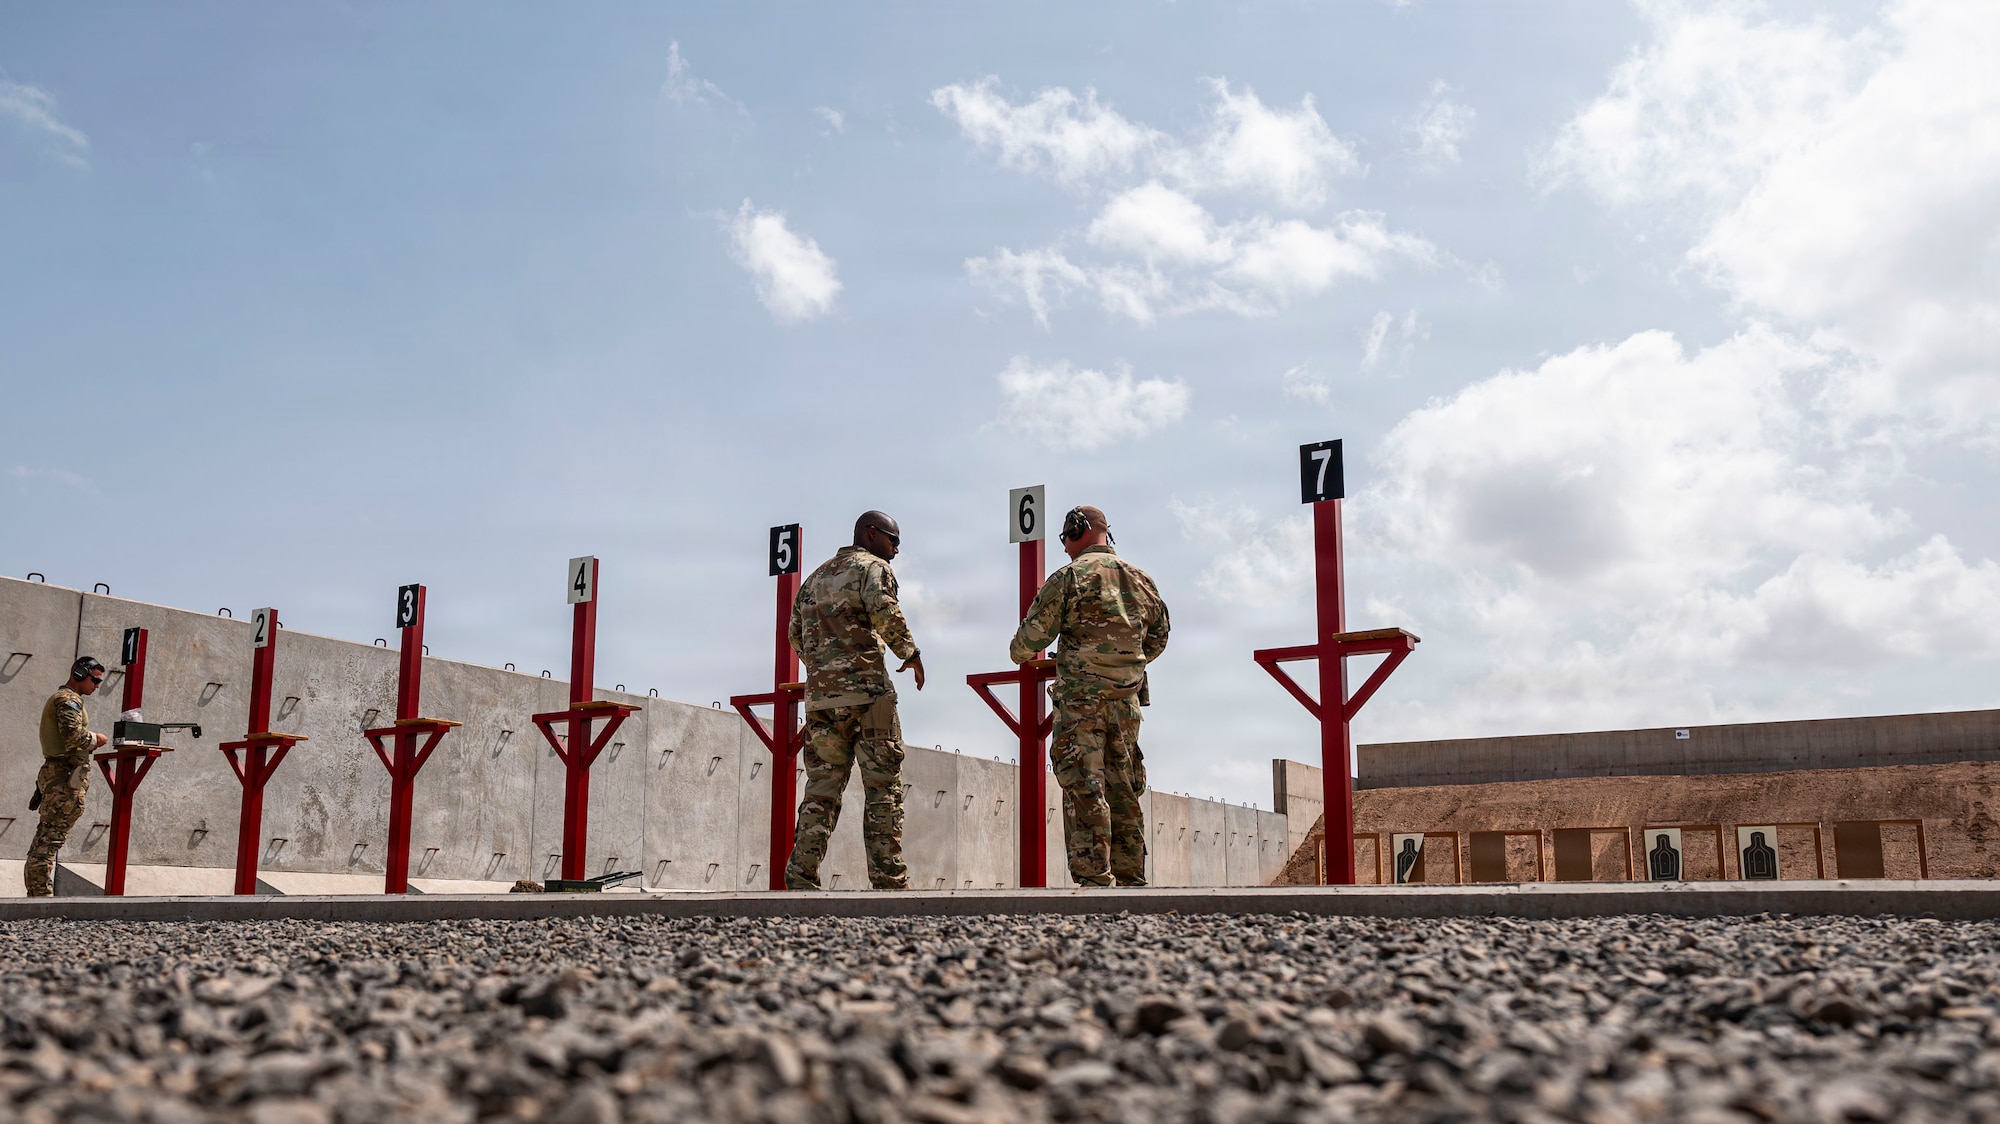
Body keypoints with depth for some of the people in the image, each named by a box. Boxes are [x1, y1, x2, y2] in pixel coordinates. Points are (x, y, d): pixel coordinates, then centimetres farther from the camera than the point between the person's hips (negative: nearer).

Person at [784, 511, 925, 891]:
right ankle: (888, 878, -5)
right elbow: (883, 610, -16)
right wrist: (911, 652, -6)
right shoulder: (872, 566, 2)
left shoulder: (815, 576, 24)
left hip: (820, 694, 6)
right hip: (866, 689, -6)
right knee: (883, 786, -3)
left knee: (822, 786, 6)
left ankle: (800, 874, -3)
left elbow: (796, 633, 21)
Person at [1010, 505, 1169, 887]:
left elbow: (1034, 633, -3)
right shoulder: (1140, 579, 12)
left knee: (1084, 788, -7)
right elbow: (1157, 640, 21)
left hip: (1081, 698, -6)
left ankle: (1093, 878, -12)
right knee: (1124, 789, 11)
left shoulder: (1070, 577, -6)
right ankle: (1131, 878, 14)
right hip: (1127, 698, 6)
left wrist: (1018, 654, 19)